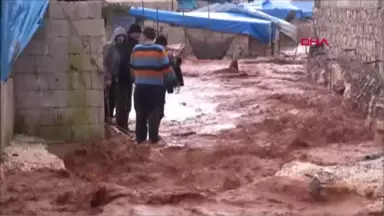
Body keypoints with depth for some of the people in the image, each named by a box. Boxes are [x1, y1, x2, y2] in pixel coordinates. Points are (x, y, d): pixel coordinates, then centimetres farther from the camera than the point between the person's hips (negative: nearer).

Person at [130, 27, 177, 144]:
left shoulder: (136, 49, 2)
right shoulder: (159, 49, -9)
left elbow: (133, 67, 12)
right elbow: (166, 67, -9)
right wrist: (173, 79, 3)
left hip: (140, 86, 3)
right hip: (156, 86, -3)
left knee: (141, 112, 11)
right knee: (154, 112, 2)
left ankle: (140, 137, 14)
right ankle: (153, 137, -1)